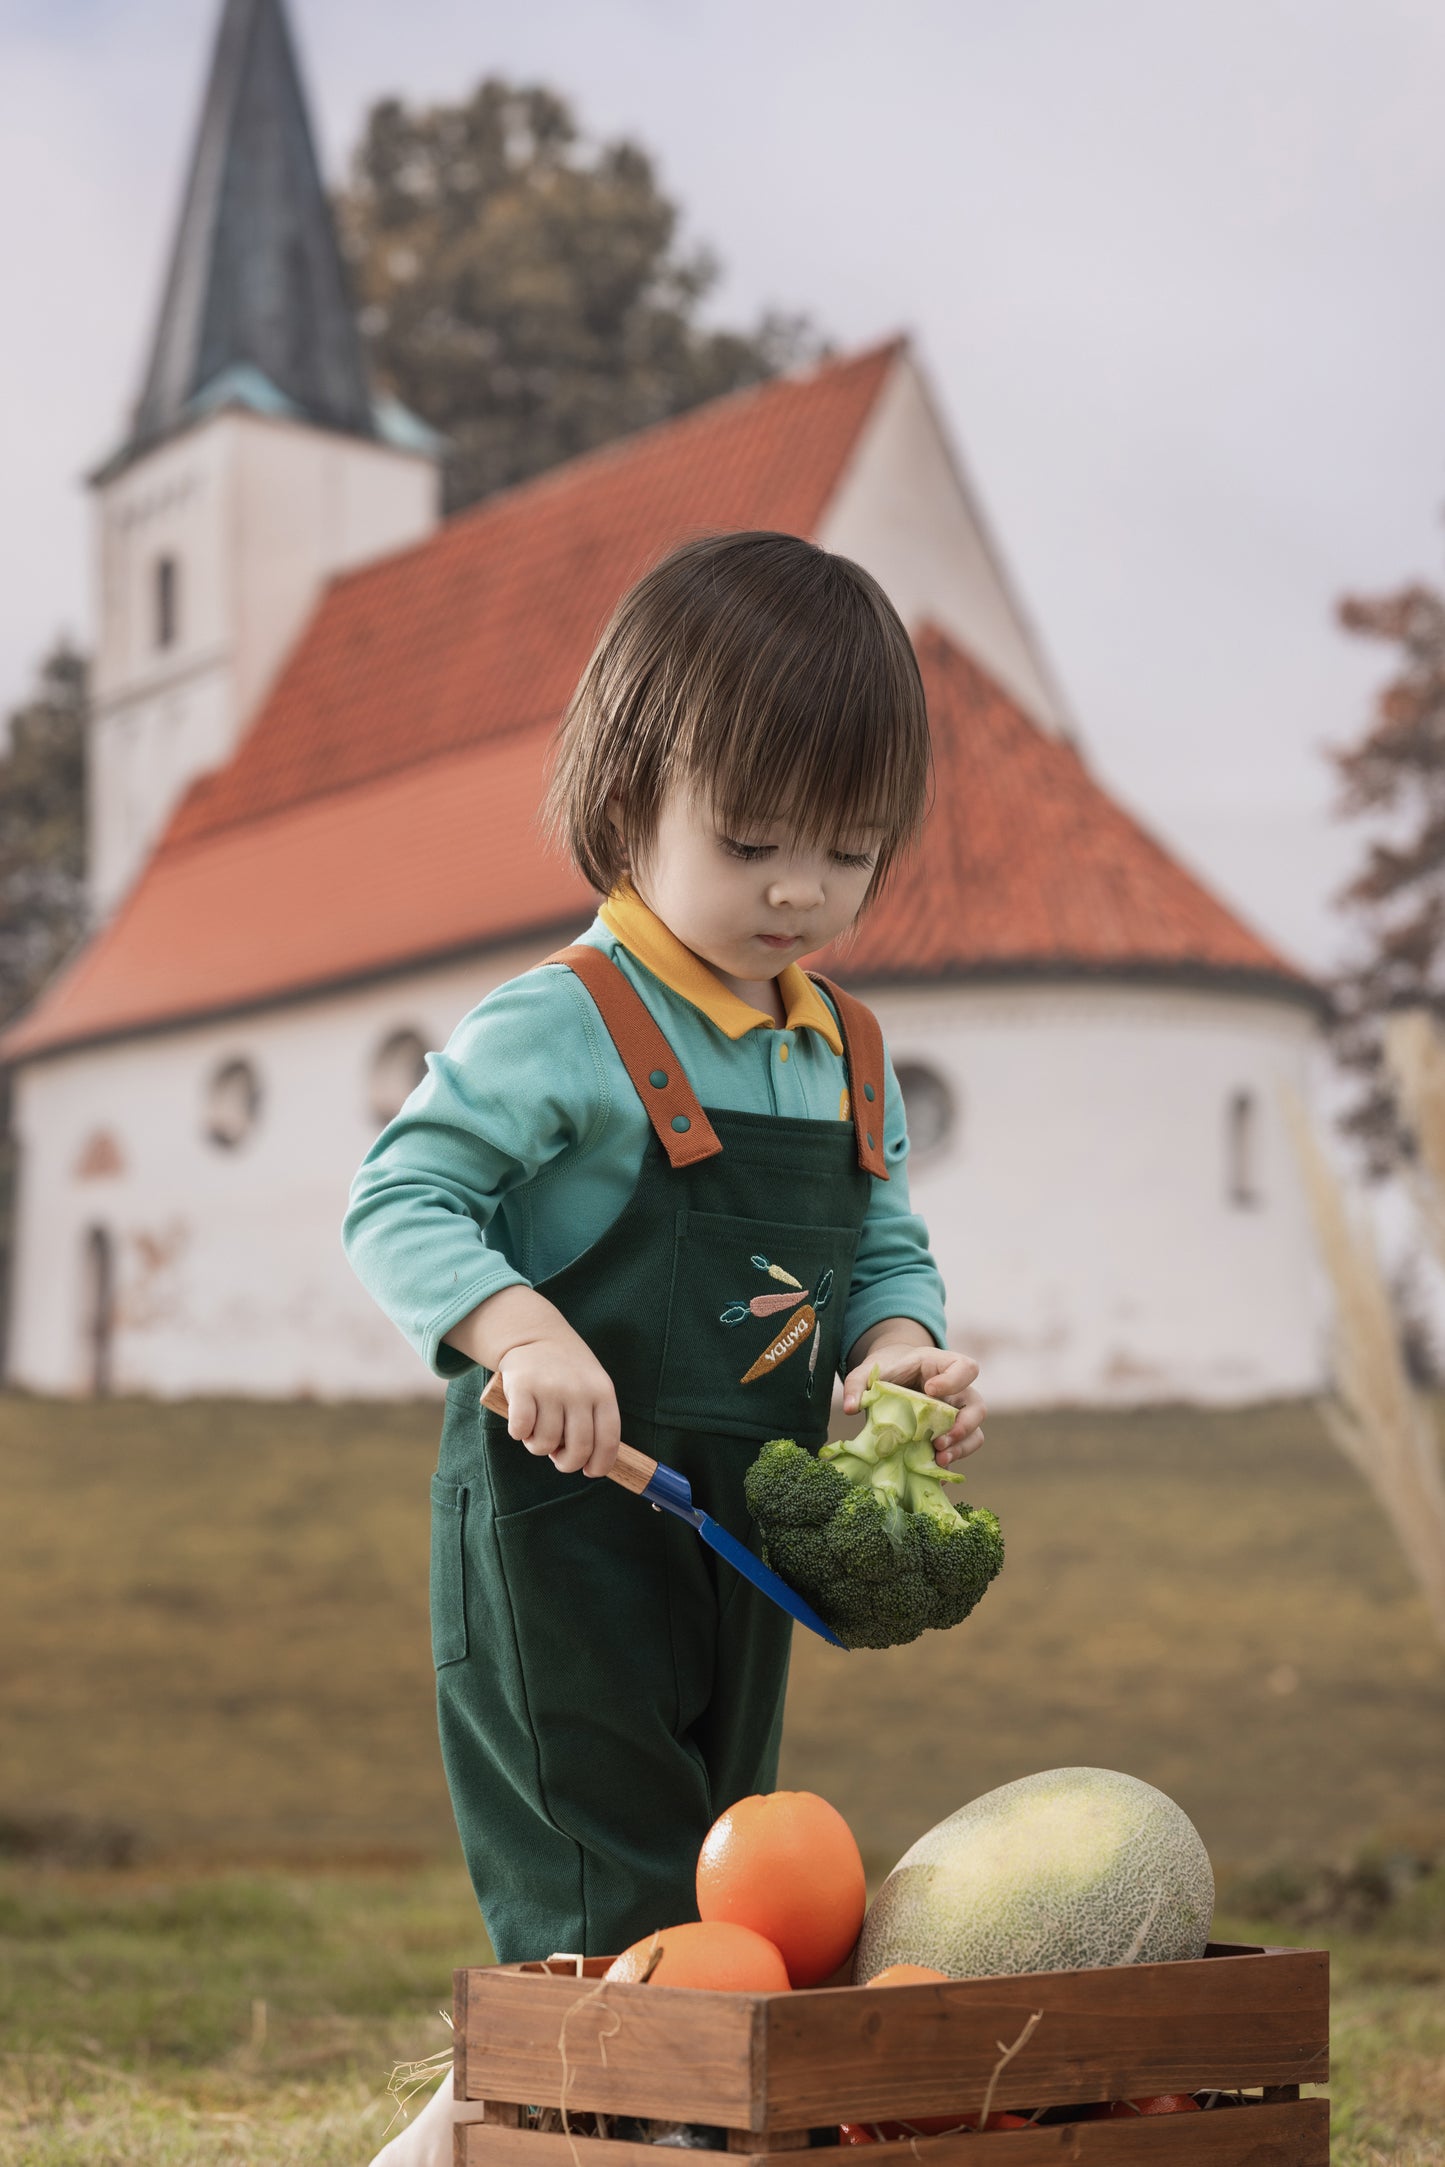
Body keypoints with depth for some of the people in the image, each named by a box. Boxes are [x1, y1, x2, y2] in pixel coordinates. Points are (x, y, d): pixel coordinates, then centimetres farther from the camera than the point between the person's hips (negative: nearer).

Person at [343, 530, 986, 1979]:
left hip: (747, 1526, 8)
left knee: (719, 1868, 19)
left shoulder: (849, 1055, 8)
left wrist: (901, 1348, -8)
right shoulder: (563, 1029, -14)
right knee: (602, 1901, -4)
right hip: (561, 1520, -7)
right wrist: (522, 1332, -31)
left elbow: (885, 1252, 14)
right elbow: (399, 1201, -16)